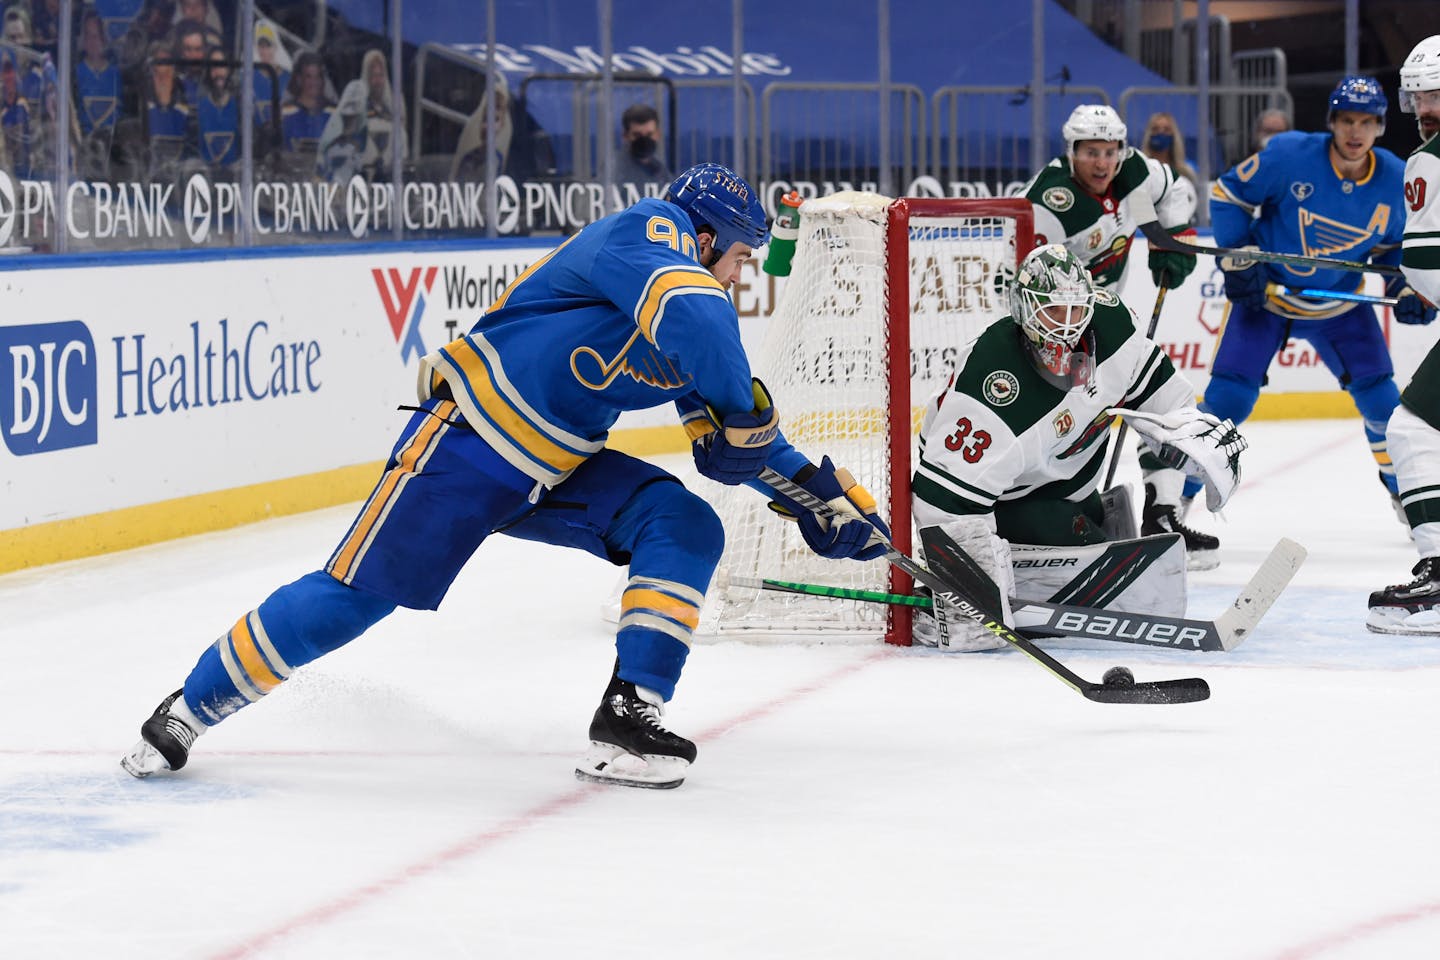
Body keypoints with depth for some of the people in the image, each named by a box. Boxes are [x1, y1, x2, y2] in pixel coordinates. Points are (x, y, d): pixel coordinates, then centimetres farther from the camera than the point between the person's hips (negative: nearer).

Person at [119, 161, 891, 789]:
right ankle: (187, 710, 8)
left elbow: (734, 439, 20)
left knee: (685, 526, -10)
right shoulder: (649, 231, -14)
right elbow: (689, 314, -34)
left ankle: (626, 718, -15)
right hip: (466, 438, -9)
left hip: (559, 469, 9)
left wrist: (814, 487, 11)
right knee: (354, 593, -7)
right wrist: (741, 405, -23)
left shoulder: (702, 326, 13)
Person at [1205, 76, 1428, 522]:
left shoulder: (1394, 181, -11)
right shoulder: (1289, 155, -22)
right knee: (1228, 397, -12)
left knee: (1379, 396, -4)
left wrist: (1406, 288, -10)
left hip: (1339, 305, 3)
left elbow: (1394, 245, 7)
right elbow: (1227, 193, -10)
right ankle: (1179, 490, 0)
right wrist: (1237, 260, -14)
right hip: (1264, 292, -3)